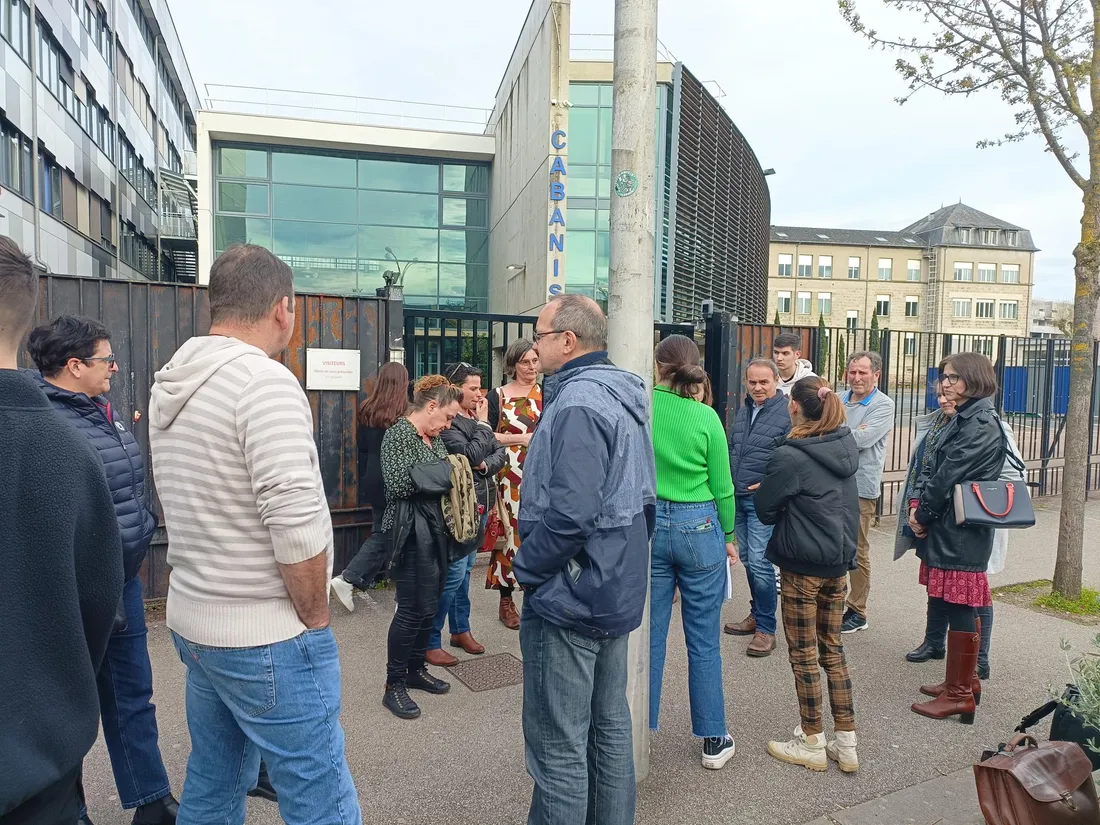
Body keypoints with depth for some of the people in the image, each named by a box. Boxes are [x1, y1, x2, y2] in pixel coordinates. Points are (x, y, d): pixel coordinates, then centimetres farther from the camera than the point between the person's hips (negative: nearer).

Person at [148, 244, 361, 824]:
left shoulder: (170, 385, 9)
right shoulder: (266, 381, -19)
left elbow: (191, 508, 13)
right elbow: (296, 526, -25)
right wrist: (316, 620, -10)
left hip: (193, 622, 9)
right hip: (266, 639, -9)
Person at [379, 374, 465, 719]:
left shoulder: (434, 437, 14)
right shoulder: (398, 435, -11)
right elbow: (398, 484, -20)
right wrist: (442, 475, -12)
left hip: (437, 527, 9)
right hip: (412, 530, -8)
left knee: (429, 605, 15)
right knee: (411, 608, -3)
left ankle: (416, 670, 31)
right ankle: (394, 686, 10)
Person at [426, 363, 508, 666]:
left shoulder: (476, 418, 9)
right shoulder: (447, 423, -15)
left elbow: (501, 452, 8)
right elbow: (470, 455, -24)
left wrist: (487, 465, -12)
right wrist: (483, 424, -12)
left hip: (479, 505, 8)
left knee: (465, 569, 18)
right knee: (453, 574, -6)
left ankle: (460, 630, 31)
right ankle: (430, 642, 6)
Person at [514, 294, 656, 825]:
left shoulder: (577, 404, -20)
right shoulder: (623, 397, 10)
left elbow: (568, 513, -29)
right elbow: (640, 496, 17)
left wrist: (526, 568, -14)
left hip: (569, 599, -10)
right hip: (617, 591, 10)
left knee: (559, 748, 3)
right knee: (609, 725, 21)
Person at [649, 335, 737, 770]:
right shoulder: (706, 417, -8)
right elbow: (722, 487, -1)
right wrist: (728, 536, 11)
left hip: (648, 526, 1)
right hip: (699, 527, -1)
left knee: (647, 637, 11)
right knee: (704, 641, 10)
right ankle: (713, 740, 23)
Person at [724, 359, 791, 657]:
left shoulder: (787, 414, -11)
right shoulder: (743, 410, 13)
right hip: (738, 498, 8)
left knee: (759, 562, -9)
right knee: (747, 559, 16)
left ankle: (766, 629, 4)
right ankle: (757, 615, 31)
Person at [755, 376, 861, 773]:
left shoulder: (791, 456, -19)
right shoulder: (847, 447, 3)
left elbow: (765, 509, -10)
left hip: (802, 566, -7)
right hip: (840, 561, 7)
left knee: (804, 655, 7)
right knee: (832, 648, 17)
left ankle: (813, 745, 20)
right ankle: (846, 745, 23)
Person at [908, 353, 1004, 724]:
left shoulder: (982, 425, -14)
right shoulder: (957, 420, 16)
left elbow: (949, 475, -18)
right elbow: (928, 467, 12)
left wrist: (922, 516, -9)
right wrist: (916, 504, -1)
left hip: (962, 531, -10)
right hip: (943, 528, 10)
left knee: (960, 610, -2)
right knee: (945, 604, 16)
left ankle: (959, 695, 9)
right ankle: (961, 680, 30)